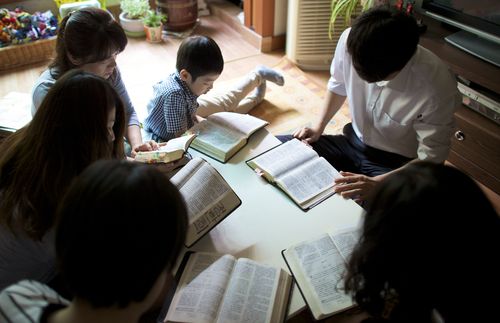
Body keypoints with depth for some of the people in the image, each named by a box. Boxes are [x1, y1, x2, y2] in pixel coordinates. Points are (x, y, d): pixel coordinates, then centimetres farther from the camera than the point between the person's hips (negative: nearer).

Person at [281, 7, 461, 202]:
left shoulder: (437, 88, -31)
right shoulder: (350, 41, -19)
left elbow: (430, 160, -19)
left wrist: (376, 183, -30)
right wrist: (318, 126, -4)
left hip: (396, 165, -5)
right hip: (353, 142, 5)